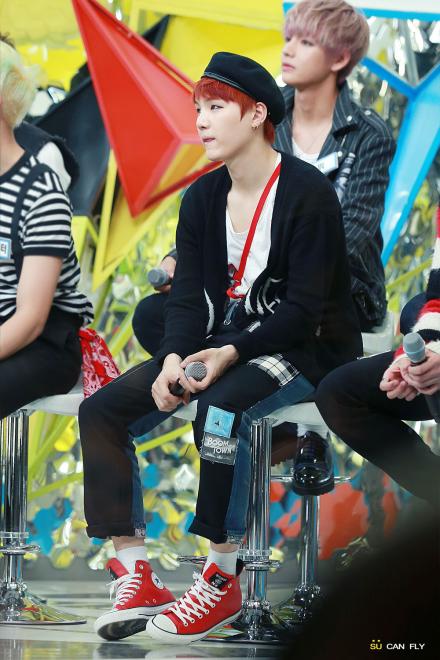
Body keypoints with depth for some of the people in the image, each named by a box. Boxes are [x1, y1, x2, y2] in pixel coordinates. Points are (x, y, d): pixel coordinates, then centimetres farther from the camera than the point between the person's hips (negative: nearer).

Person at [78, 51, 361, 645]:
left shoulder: (307, 194, -12)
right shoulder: (203, 198, 8)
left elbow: (304, 306, -17)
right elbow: (188, 297, 3)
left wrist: (232, 353, -26)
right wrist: (174, 360, -17)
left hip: (303, 349, -7)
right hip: (222, 344, 7)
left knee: (221, 410, -38)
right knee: (101, 409, -10)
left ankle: (222, 580, -25)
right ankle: (134, 577, -12)